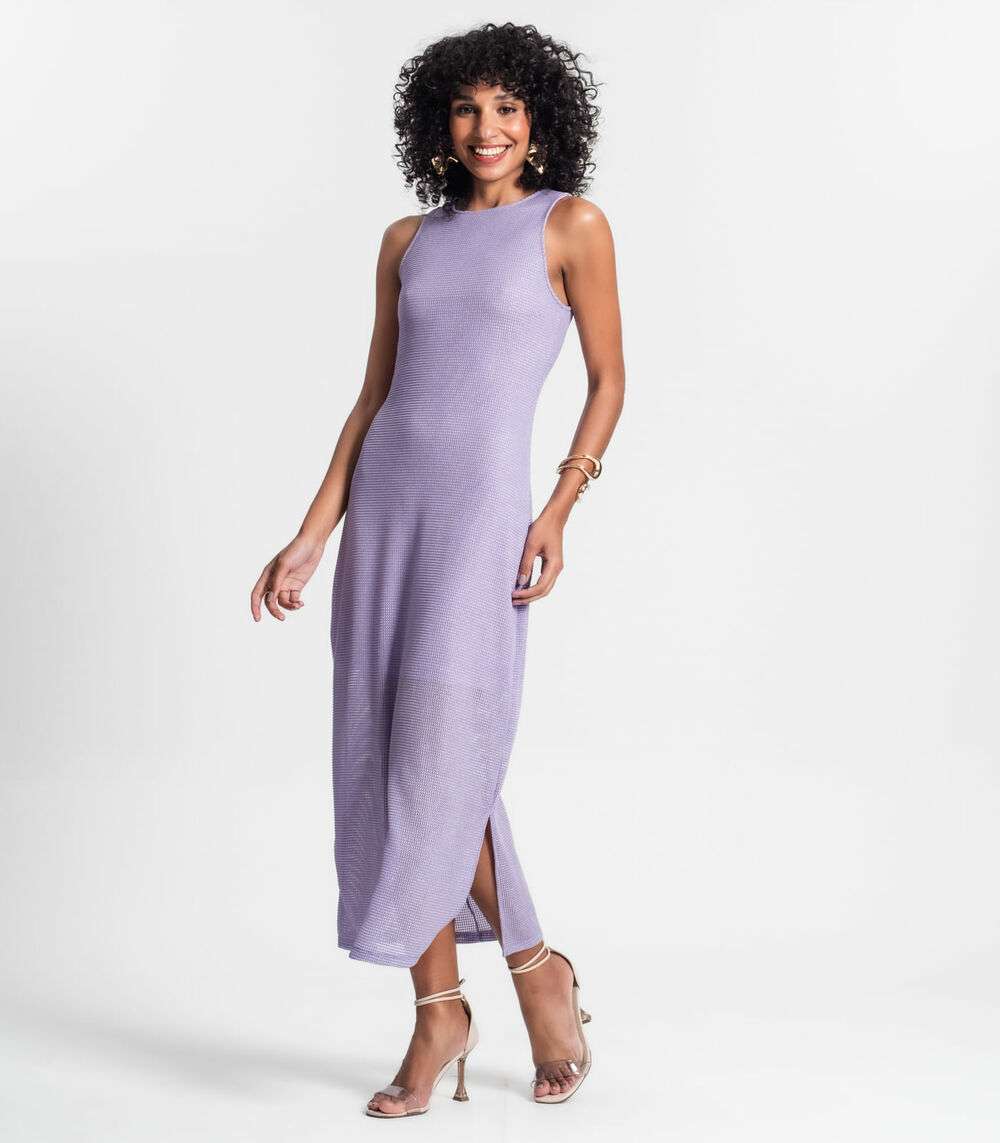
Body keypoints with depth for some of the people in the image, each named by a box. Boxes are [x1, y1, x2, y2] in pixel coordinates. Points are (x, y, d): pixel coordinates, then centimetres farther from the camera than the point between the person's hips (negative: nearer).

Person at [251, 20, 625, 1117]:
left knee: (442, 760, -11)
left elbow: (609, 380, 3)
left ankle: (441, 1009, 11)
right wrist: (310, 539, 7)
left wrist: (557, 512, -9)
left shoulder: (572, 224, 2)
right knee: (385, 757, 3)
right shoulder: (408, 242, 14)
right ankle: (440, 1008, 16)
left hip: (484, 504, -5)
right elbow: (372, 397, 13)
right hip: (384, 500, 5)